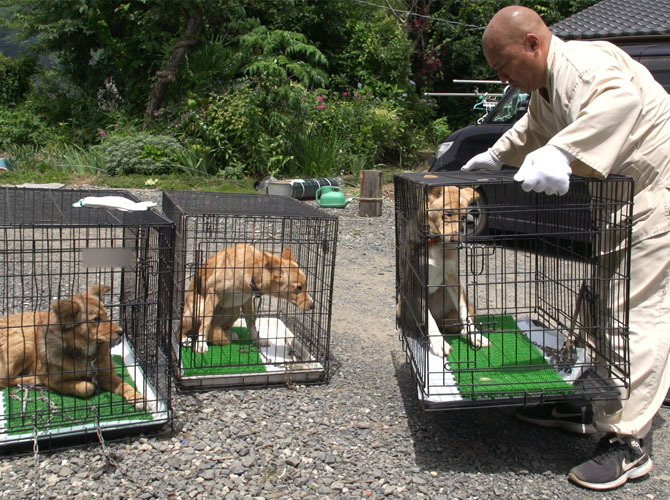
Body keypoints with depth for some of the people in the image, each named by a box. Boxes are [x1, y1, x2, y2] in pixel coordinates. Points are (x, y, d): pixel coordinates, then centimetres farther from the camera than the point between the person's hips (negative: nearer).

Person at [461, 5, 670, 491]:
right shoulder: (545, 86, 13)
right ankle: (583, 407, 25)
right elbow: (534, 130, 35)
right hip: (620, 200, 11)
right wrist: (495, 156, 35)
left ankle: (627, 444, -7)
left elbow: (619, 99, -43)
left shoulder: (580, 63, -20)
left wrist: (562, 151, -52)